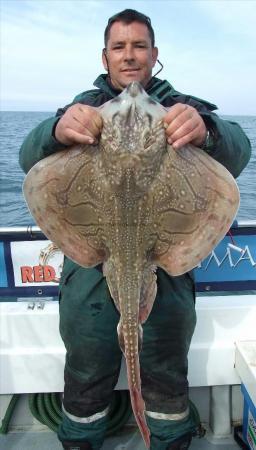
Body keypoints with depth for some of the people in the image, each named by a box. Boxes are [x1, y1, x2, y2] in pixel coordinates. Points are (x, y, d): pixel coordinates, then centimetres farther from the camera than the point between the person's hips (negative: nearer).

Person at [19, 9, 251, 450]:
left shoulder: (181, 107, 6)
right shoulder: (84, 107, 9)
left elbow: (237, 154, -10)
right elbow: (29, 158, -5)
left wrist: (206, 130, -35)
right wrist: (58, 131, -30)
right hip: (90, 260, 1)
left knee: (167, 376, 10)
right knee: (86, 377, 10)